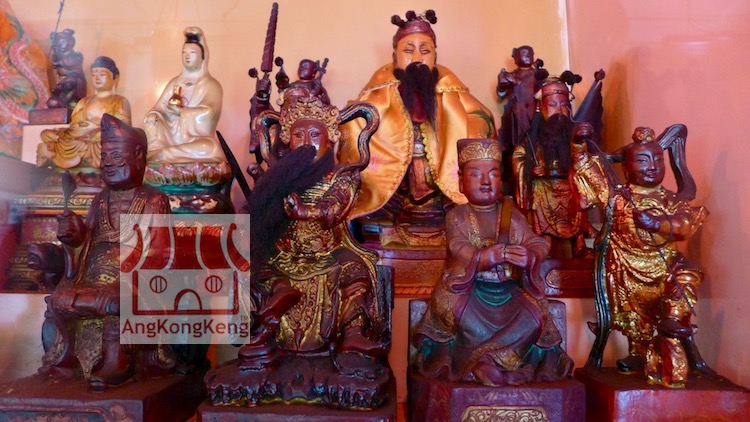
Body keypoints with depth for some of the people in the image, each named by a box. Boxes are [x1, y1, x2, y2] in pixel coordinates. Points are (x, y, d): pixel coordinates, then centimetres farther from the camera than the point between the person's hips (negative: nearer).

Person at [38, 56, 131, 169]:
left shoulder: (120, 102, 8)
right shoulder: (84, 102, 24)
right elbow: (73, 127, 12)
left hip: (103, 151, -6)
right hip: (77, 144, 6)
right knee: (46, 134, -15)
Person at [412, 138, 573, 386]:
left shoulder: (512, 214, 10)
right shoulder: (457, 216, 2)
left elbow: (539, 244, 0)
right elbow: (459, 251, -15)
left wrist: (530, 256, -26)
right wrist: (494, 255, -33)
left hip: (509, 289, 2)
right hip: (469, 288, -2)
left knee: (534, 318, -25)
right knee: (455, 309, -33)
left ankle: (481, 356, -16)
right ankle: (504, 355, -12)